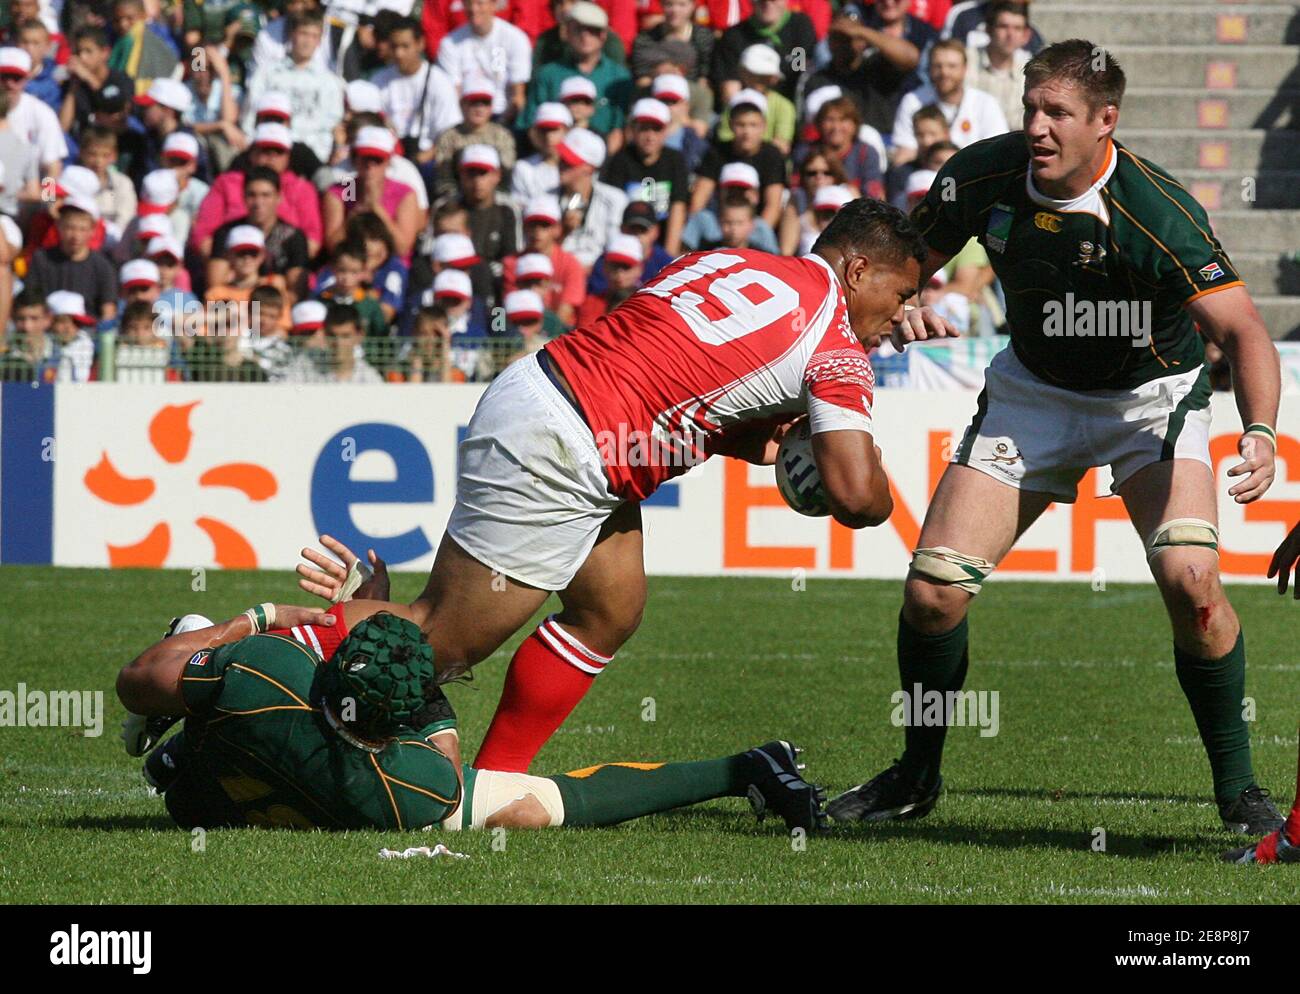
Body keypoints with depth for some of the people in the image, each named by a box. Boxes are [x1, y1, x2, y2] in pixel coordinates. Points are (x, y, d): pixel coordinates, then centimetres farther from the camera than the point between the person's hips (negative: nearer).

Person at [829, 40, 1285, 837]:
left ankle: (1238, 789, -7)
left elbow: (1243, 330, -33)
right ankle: (917, 778, 17)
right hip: (1032, 390, 4)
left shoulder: (1159, 214, -30)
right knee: (933, 587, -8)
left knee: (1191, 579, -26)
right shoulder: (983, 176, -17)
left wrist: (1260, 433, -49)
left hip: (1152, 396, -4)